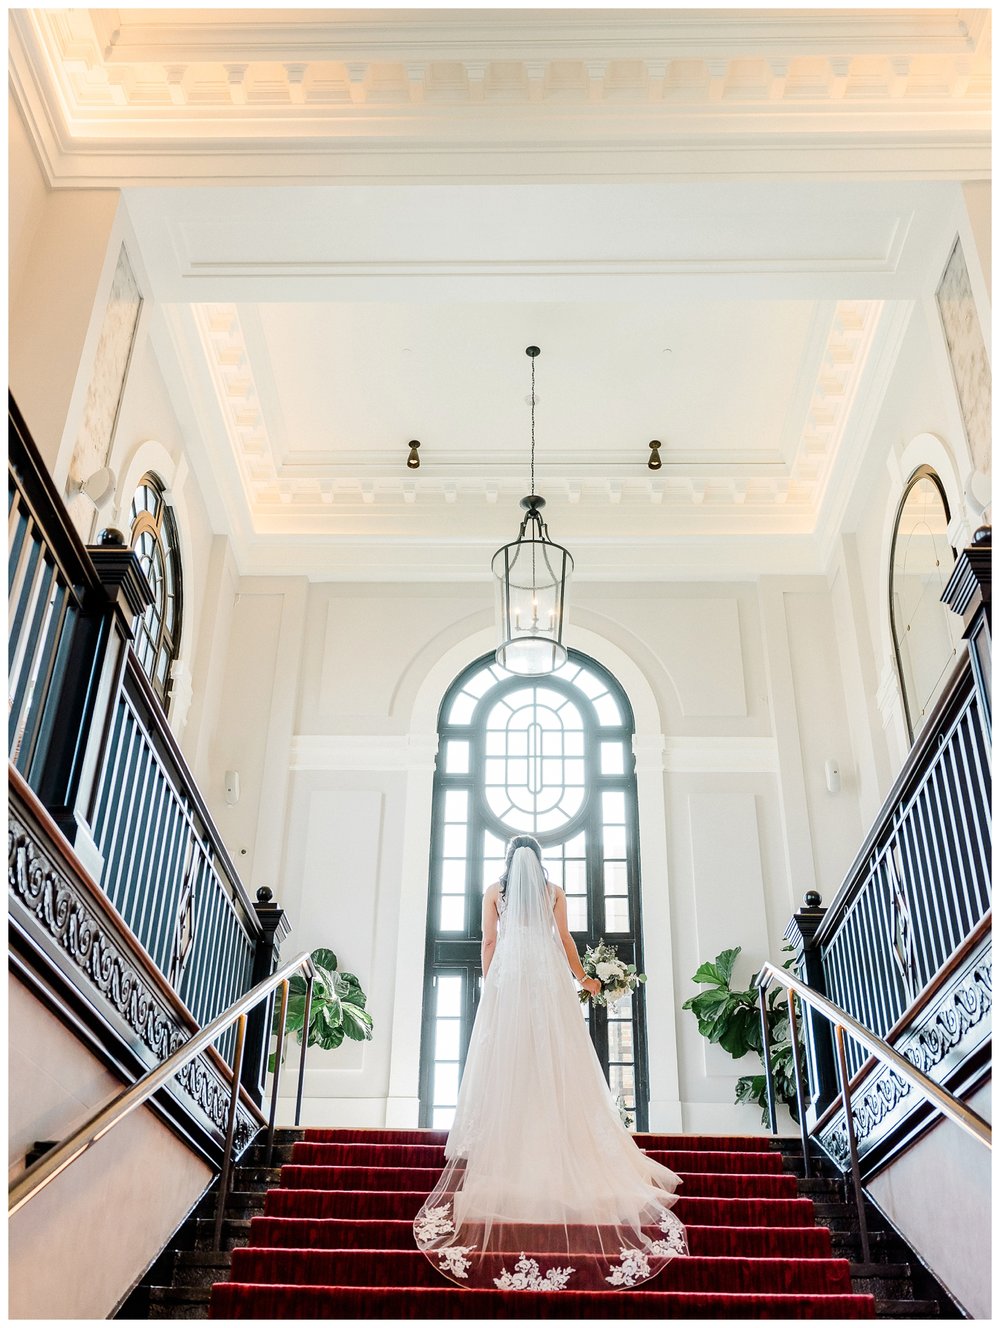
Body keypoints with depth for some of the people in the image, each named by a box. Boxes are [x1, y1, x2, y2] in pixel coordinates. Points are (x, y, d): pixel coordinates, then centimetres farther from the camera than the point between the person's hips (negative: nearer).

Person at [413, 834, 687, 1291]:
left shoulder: (495, 891, 7)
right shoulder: (553, 891, 8)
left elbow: (488, 941, 3)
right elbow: (564, 939, 5)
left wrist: (488, 984, 9)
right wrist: (583, 978, 15)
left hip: (507, 978, 0)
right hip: (548, 978, 0)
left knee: (506, 1057, 1)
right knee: (554, 1058, 1)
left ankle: (505, 1141, -2)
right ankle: (558, 1138, -1)